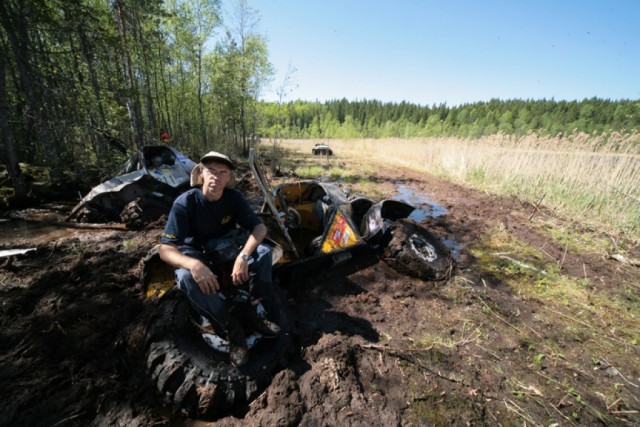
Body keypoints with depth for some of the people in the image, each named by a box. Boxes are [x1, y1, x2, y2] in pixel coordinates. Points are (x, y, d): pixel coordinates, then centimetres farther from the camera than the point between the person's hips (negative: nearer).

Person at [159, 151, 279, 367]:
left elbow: (260, 227, -19)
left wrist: (243, 256, -37)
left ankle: (256, 313, -13)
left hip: (227, 251, 3)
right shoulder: (185, 202, -22)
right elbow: (166, 249, -24)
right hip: (197, 256, -2)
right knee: (186, 277, -36)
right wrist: (193, 264, -46)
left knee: (263, 252, -22)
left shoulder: (234, 197, -14)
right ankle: (231, 328, -22)